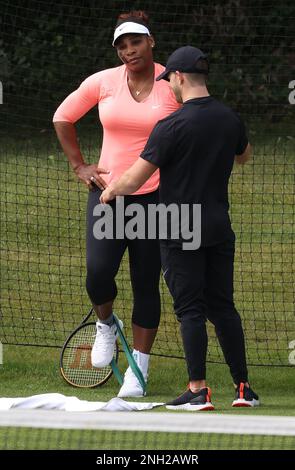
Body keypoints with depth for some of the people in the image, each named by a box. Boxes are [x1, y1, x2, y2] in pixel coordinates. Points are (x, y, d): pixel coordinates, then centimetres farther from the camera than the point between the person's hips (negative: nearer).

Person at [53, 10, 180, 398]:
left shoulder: (175, 86, -4)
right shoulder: (103, 82, 0)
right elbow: (63, 118, 14)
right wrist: (79, 166, 8)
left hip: (155, 197, -1)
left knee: (146, 286, 3)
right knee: (98, 273, -15)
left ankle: (138, 371, 12)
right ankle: (105, 325, 19)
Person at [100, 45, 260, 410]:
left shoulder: (171, 126, -15)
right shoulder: (229, 119, 4)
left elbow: (134, 180, -11)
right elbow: (244, 155, 28)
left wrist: (110, 191, 8)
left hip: (180, 233, -5)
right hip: (219, 228, 6)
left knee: (191, 310, -3)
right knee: (223, 307, 11)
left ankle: (198, 390, -6)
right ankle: (243, 388, 11)